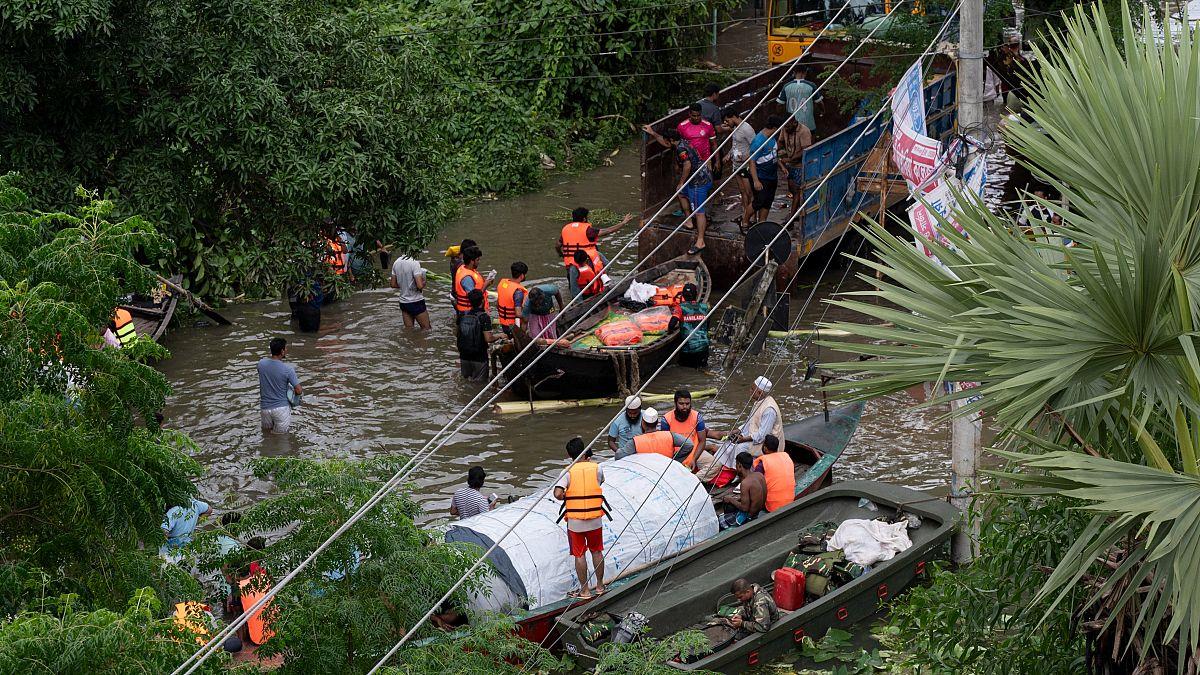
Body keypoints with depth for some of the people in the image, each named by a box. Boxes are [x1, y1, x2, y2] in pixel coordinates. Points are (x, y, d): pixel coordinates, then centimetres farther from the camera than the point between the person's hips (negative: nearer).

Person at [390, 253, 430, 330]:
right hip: (416, 302, -7)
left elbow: (393, 285, 10)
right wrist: (423, 282, -2)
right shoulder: (414, 263, -20)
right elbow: (420, 286, -24)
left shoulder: (396, 263, 3)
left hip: (403, 302, 7)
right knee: (426, 329, 3)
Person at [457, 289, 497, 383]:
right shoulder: (484, 317, -17)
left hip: (464, 356, 5)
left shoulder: (462, 315, 0)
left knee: (466, 380, 19)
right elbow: (488, 339, -19)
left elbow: (458, 335, 10)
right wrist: (499, 336, -3)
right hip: (479, 357, -5)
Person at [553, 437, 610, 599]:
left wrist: (566, 497, 1)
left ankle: (584, 590, 12)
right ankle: (600, 586, 29)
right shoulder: (597, 468, -4)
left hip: (575, 521, -2)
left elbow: (558, 494, -21)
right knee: (597, 551, 19)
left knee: (579, 555, 7)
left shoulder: (568, 472, -11)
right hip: (595, 519, 2)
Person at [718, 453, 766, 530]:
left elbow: (745, 508, -23)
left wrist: (731, 500, -8)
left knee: (718, 521, 5)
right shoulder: (760, 475, -3)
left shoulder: (745, 483, -27)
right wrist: (740, 497, 11)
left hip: (749, 517, -9)